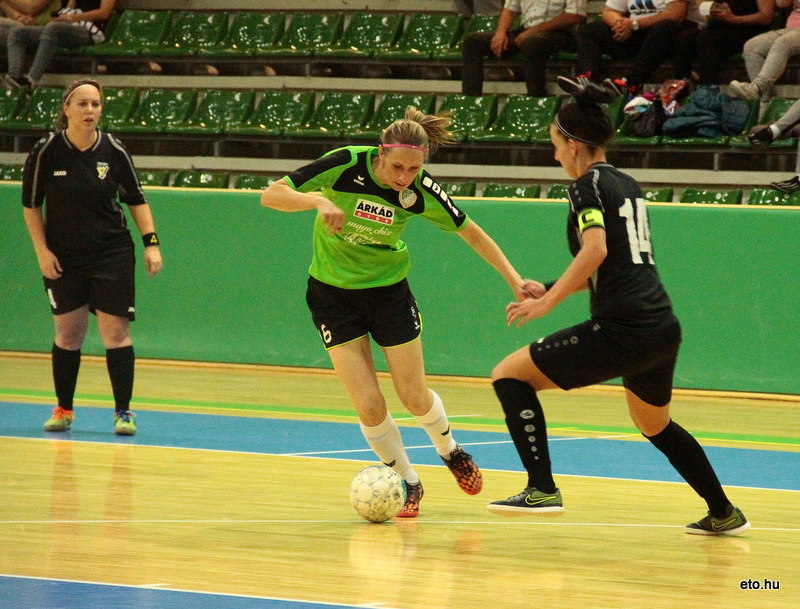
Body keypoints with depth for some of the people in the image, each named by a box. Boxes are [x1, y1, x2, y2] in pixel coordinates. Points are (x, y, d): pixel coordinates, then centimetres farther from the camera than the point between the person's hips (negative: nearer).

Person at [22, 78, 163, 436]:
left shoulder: (113, 151, -5)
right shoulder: (46, 152, -7)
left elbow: (136, 199, 6)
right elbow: (31, 205, 1)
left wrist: (151, 242, -3)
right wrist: (42, 251, -5)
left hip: (112, 253, 0)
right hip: (63, 258, 0)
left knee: (115, 331, -7)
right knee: (68, 333, 6)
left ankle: (123, 411, -2)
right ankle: (63, 409, 19)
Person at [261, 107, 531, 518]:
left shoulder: (421, 191, -18)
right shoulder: (347, 165, -24)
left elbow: (471, 233, -2)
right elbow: (271, 195, -27)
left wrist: (514, 280, -8)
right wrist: (318, 200, -45)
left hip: (389, 291, 1)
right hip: (333, 294, -1)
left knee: (414, 397, 5)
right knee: (369, 406, -9)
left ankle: (449, 450, 39)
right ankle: (407, 483, 16)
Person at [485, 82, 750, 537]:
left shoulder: (588, 185, -5)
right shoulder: (628, 185, 20)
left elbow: (596, 249, -22)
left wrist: (548, 302, -20)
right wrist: (550, 290, 25)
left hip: (621, 331, -9)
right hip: (664, 331, 9)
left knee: (510, 375, -1)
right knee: (655, 426, 33)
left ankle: (542, 490, -10)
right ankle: (724, 514, 37)